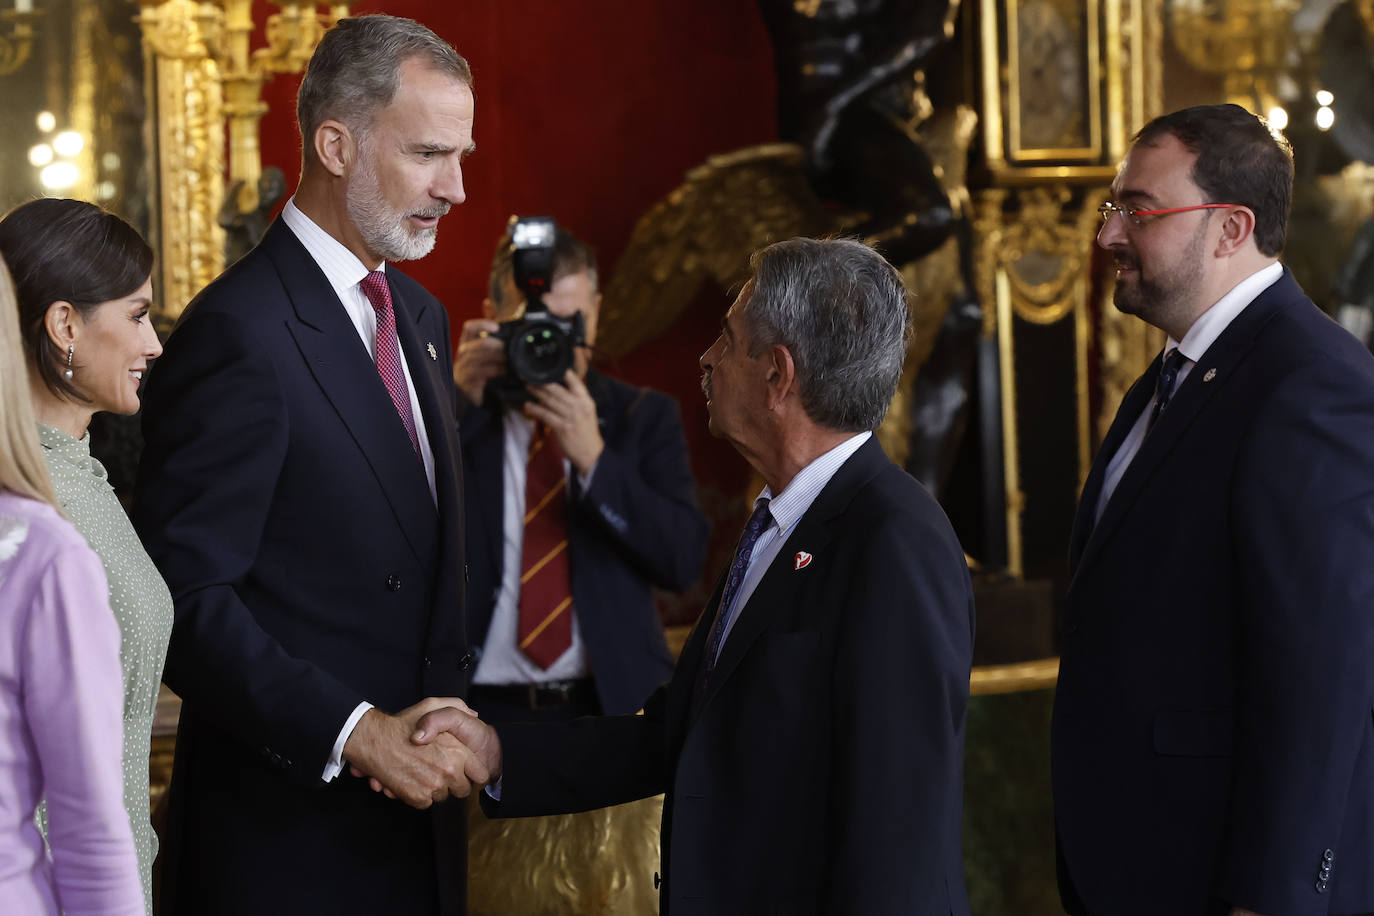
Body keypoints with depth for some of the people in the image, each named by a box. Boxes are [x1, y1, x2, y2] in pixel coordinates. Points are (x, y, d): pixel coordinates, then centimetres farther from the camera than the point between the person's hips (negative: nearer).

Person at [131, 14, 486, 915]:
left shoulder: (419, 315, 13)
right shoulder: (239, 333, -16)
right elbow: (184, 597, -19)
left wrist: (447, 724, 6)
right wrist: (354, 733, -23)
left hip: (415, 808, 8)